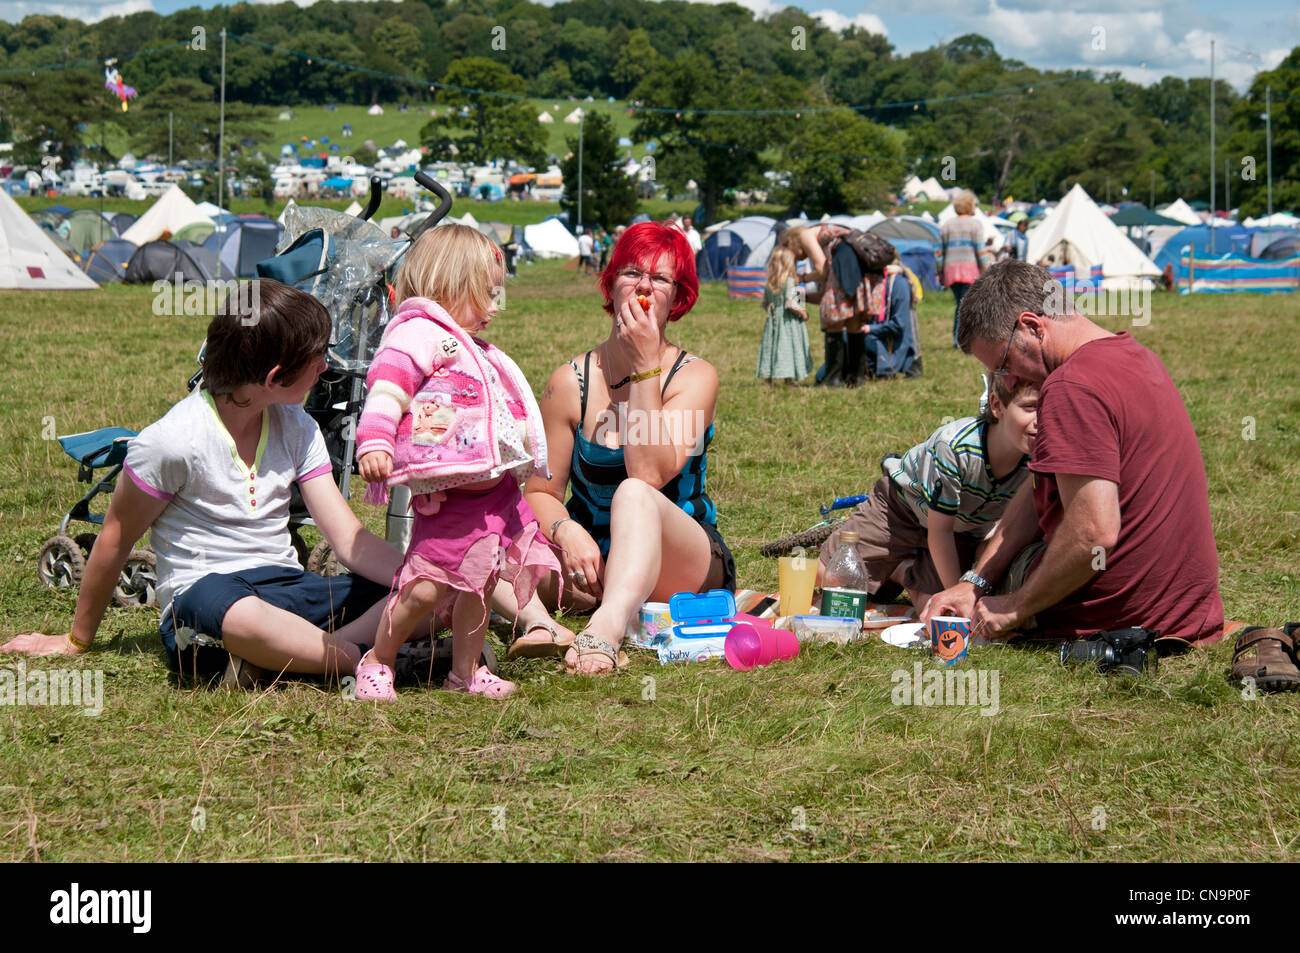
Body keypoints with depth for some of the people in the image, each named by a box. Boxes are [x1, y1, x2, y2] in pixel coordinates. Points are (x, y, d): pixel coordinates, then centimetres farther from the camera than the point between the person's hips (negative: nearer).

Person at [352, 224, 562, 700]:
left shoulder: (475, 351, 24)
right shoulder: (417, 333, -8)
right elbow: (388, 386, -23)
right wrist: (374, 441, -37)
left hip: (495, 488, 9)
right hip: (448, 494, -9)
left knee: (480, 582, 11)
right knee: (427, 586, -12)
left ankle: (465, 671, 23)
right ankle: (377, 662, 6)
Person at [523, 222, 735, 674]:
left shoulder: (694, 376, -5)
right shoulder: (571, 382, 2)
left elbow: (649, 473, -21)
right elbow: (540, 491, 0)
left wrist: (646, 366, -20)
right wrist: (566, 531, -23)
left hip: (684, 567, -3)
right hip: (594, 566, 3)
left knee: (634, 493, -37)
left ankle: (607, 628, -62)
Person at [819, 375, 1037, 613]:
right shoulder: (955, 445, -40)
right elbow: (940, 530, -31)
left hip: (965, 529, 3)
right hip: (904, 502, -2)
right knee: (826, 574, -3)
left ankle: (903, 571, 13)